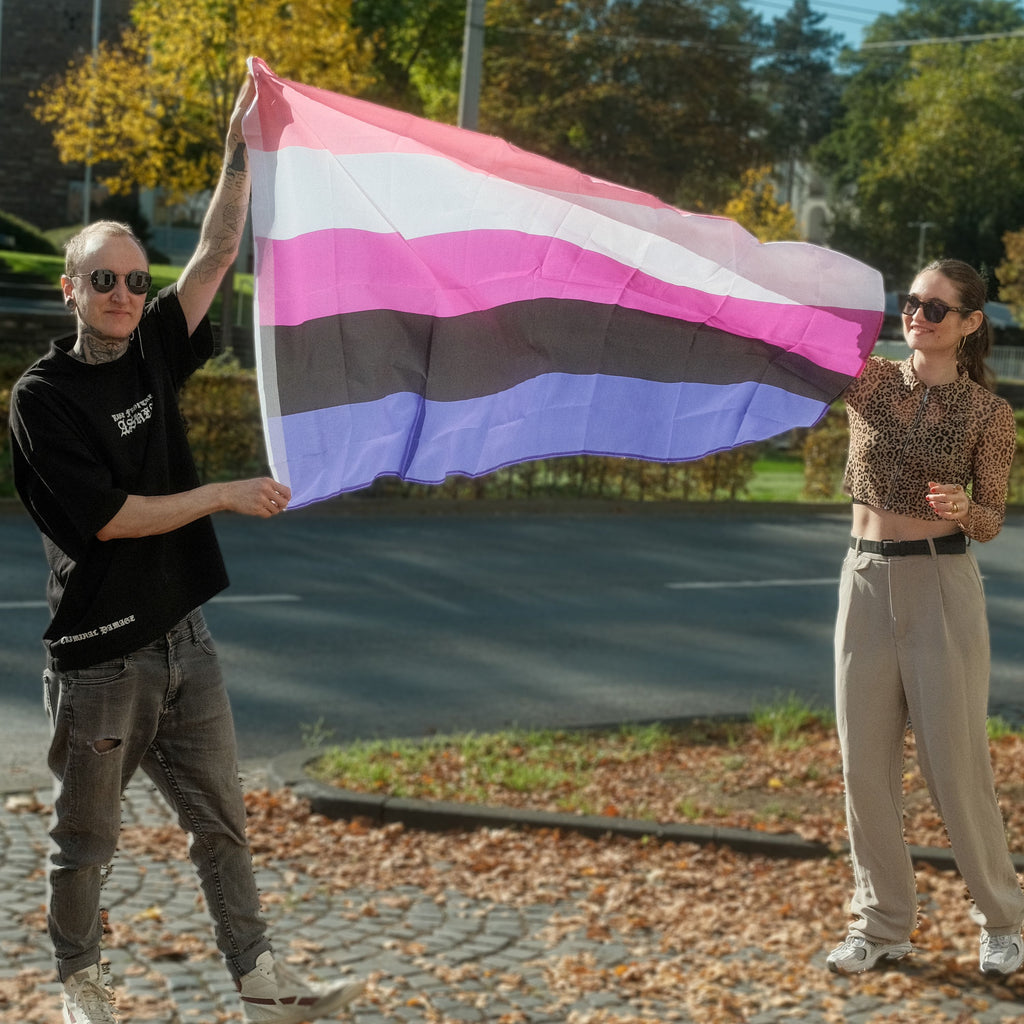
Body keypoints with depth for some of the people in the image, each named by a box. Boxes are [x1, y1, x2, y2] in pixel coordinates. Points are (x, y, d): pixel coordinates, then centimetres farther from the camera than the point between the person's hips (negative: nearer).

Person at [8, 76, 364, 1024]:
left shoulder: (153, 353, 7)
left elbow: (217, 253, 4)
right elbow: (109, 516, -16)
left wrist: (241, 147, -4)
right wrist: (227, 496, -12)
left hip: (183, 638, 6)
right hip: (99, 654, -6)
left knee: (222, 821, 9)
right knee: (85, 838, 9)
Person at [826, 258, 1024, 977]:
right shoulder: (867, 380, 5)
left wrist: (963, 507, -20)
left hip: (943, 584, -3)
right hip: (866, 580, 4)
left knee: (956, 762, -1)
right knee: (865, 762, 5)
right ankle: (883, 924, 18)